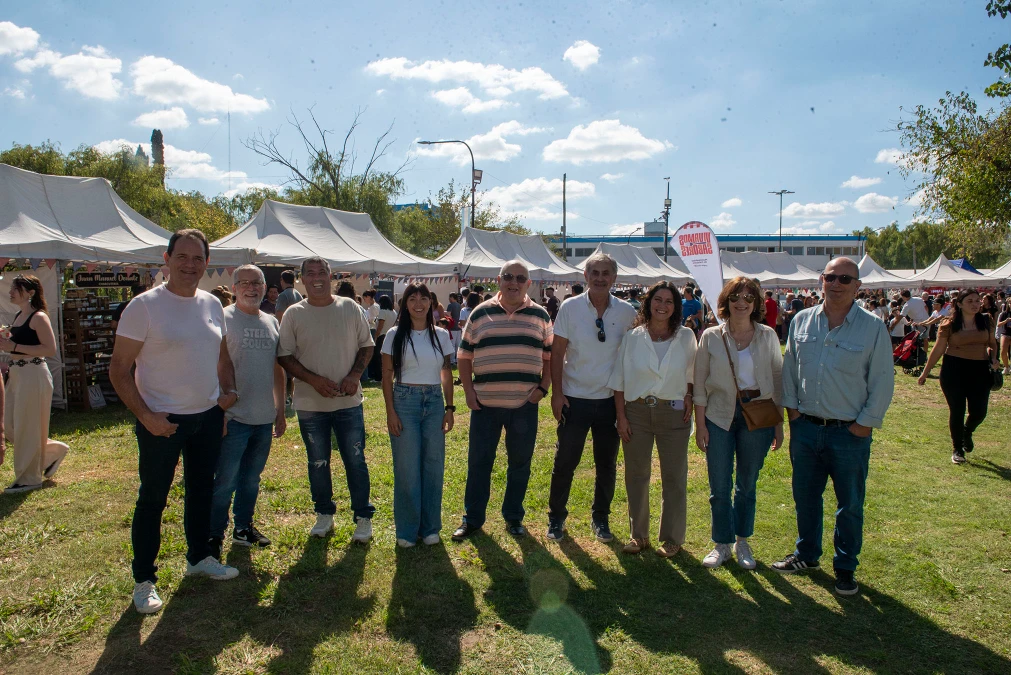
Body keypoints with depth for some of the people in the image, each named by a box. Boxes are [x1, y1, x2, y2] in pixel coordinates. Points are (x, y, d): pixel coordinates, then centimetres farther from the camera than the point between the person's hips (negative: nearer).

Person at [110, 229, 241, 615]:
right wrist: (145, 415, -19)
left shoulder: (212, 305, 4)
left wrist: (228, 391, 1)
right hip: (161, 421, -6)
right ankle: (144, 580, 19)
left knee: (202, 490, 18)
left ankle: (199, 558, 37)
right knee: (152, 499, 5)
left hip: (208, 416, 6)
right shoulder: (145, 306, -13)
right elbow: (119, 369, -12)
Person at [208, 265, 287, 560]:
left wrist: (280, 410, 16)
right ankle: (214, 537, 15)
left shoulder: (272, 322, 11)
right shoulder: (224, 319, -8)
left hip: (265, 418, 6)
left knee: (251, 479, 18)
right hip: (234, 418, -6)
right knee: (224, 483, 1)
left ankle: (243, 527, 32)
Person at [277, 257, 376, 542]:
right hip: (310, 403, 0)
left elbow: (366, 345, 6)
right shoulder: (294, 314, -1)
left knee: (356, 461, 5)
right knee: (318, 462, 12)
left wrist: (355, 375, -10)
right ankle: (324, 514, 29)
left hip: (349, 401, 0)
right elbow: (284, 355, -3)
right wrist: (314, 380, -15)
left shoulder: (349, 308, 2)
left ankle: (363, 517, 18)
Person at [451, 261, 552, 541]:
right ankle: (472, 518, 20)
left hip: (525, 404, 1)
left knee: (520, 462, 10)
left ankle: (514, 517, 26)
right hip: (485, 402, 0)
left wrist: (542, 388, -2)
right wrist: (469, 392, 0)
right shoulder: (480, 314, 4)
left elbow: (550, 356, 10)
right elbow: (464, 356, 7)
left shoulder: (540, 316, 6)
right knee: (478, 462, 6)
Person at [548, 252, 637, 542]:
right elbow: (557, 352, -3)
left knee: (607, 465, 13)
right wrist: (556, 392, -8)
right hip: (574, 398, -1)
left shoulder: (626, 312, -3)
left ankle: (601, 518, 31)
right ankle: (556, 517, 24)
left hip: (611, 400, 2)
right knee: (564, 462, 6)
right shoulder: (570, 307, -6)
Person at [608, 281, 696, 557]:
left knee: (674, 477, 6)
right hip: (636, 411, 1)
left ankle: (671, 538, 21)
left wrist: (689, 398, -4)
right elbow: (619, 381, 2)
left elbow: (692, 374, 11)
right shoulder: (632, 337, 0)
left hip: (673, 412, 0)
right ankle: (638, 535, 24)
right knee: (636, 475, 9)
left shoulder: (686, 337, 1)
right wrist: (621, 416, -3)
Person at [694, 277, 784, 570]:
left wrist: (779, 422, 4)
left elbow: (778, 378, 6)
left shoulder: (768, 335, 1)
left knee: (747, 484, 11)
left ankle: (742, 542, 28)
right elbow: (699, 383, 0)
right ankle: (722, 544, 21)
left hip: (757, 416, 1)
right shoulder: (711, 337, -2)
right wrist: (700, 424, -3)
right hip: (719, 416, 0)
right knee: (719, 486, 4)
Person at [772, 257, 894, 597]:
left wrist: (865, 422, -8)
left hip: (850, 432, -3)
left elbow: (883, 381, -4)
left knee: (850, 504, 10)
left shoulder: (873, 328, -7)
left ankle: (845, 567, 28)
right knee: (805, 496, 16)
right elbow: (789, 367, 11)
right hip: (806, 427, 3)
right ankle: (807, 553, 36)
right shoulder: (801, 321, 3)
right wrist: (792, 407, 5)